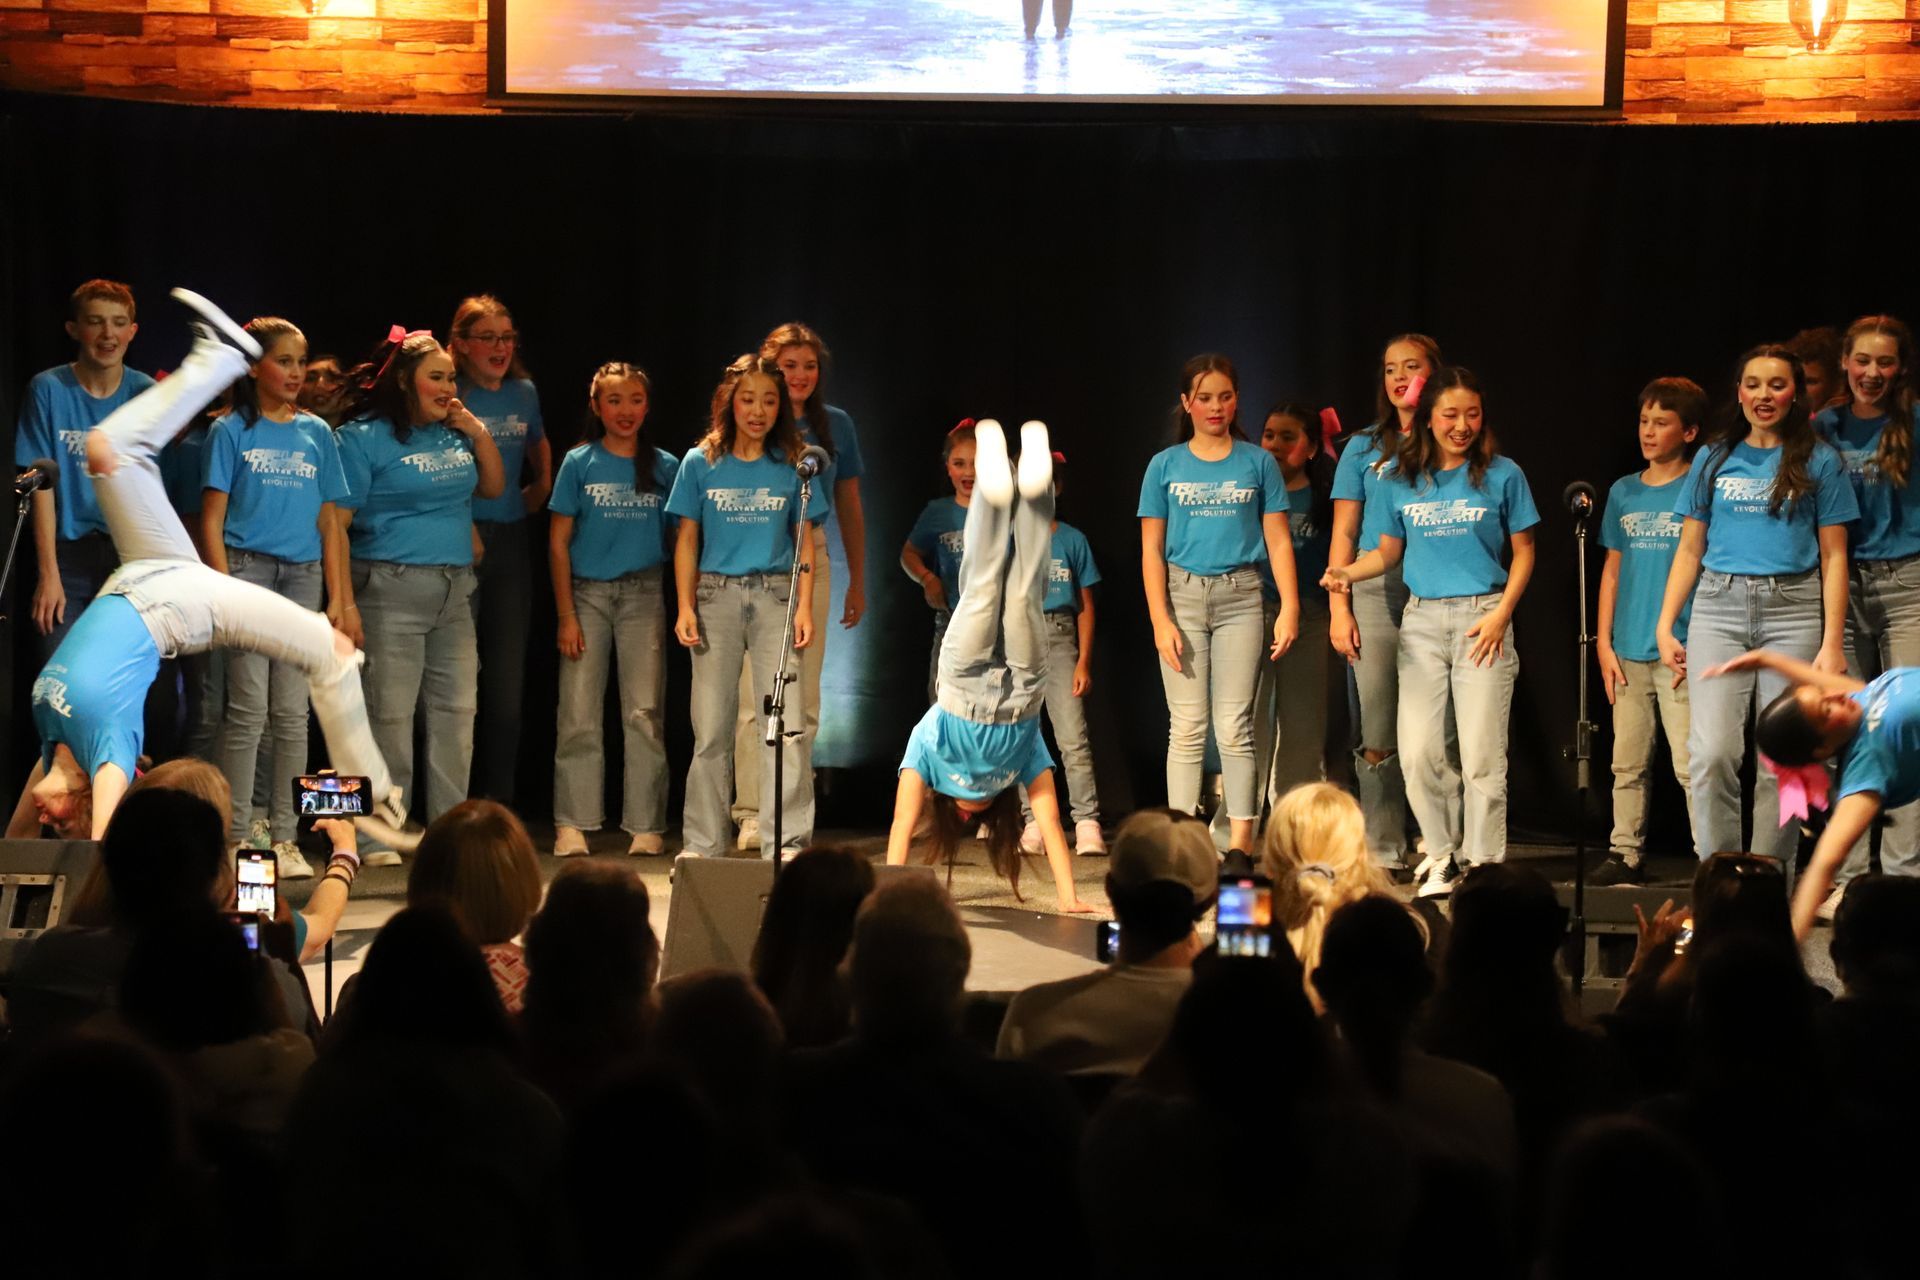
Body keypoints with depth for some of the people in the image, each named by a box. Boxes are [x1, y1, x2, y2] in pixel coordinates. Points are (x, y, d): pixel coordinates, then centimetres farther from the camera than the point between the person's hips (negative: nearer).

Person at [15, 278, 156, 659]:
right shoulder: (48, 390, -6)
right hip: (67, 555, -2)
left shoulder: (145, 393, 0)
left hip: (129, 556, 2)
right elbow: (43, 488, -6)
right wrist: (49, 574, -12)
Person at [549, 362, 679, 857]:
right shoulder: (579, 463, 3)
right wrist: (566, 615, -4)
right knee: (578, 714, -2)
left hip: (644, 596, 1)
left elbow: (678, 538, 9)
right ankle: (572, 826, 2)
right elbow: (558, 542, 3)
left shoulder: (665, 467, 6)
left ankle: (647, 826, 3)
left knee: (644, 713, -1)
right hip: (587, 593, -1)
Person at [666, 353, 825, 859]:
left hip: (775, 594, 0)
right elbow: (687, 539, 7)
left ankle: (789, 842, -4)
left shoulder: (792, 466, 6)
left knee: (787, 725, -8)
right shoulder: (700, 464, 6)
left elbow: (805, 542, 8)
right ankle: (704, 843, 11)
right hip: (716, 594, 0)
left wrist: (805, 607, -2)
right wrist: (685, 607, -1)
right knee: (711, 727, 3)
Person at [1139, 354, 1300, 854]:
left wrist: (1289, 607, -4)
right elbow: (1151, 550, 4)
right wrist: (1160, 620, -5)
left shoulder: (1258, 462, 6)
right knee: (1187, 728, 0)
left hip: (1240, 597, 0)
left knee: (1235, 727, -2)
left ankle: (1241, 843, 0)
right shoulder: (1165, 466, 7)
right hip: (1182, 594, 0)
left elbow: (1278, 540, 5)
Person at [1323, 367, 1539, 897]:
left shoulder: (1502, 475, 2)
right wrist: (1348, 573, -6)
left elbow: (1523, 551, 6)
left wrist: (1501, 614, -6)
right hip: (1421, 619, 2)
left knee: (1480, 753, -6)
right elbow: (1388, 551, 14)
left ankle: (1484, 863, 2)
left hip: (1482, 618, -2)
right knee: (1419, 750, -4)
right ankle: (1442, 852, 15)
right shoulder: (1401, 480, 8)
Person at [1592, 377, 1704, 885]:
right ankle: (1626, 856, 17)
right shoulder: (1623, 492, 12)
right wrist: (1604, 642, 9)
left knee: (1690, 763, -8)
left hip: (1681, 651, -5)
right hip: (1629, 652, 5)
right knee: (1627, 763, 9)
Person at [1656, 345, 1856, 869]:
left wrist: (1832, 642, -3)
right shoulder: (1714, 458, 13)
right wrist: (1665, 626, 6)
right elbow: (1689, 550, 15)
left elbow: (1833, 556, 4)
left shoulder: (1818, 461, 7)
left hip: (1793, 609, -1)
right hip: (1719, 607, 1)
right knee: (1713, 751, -12)